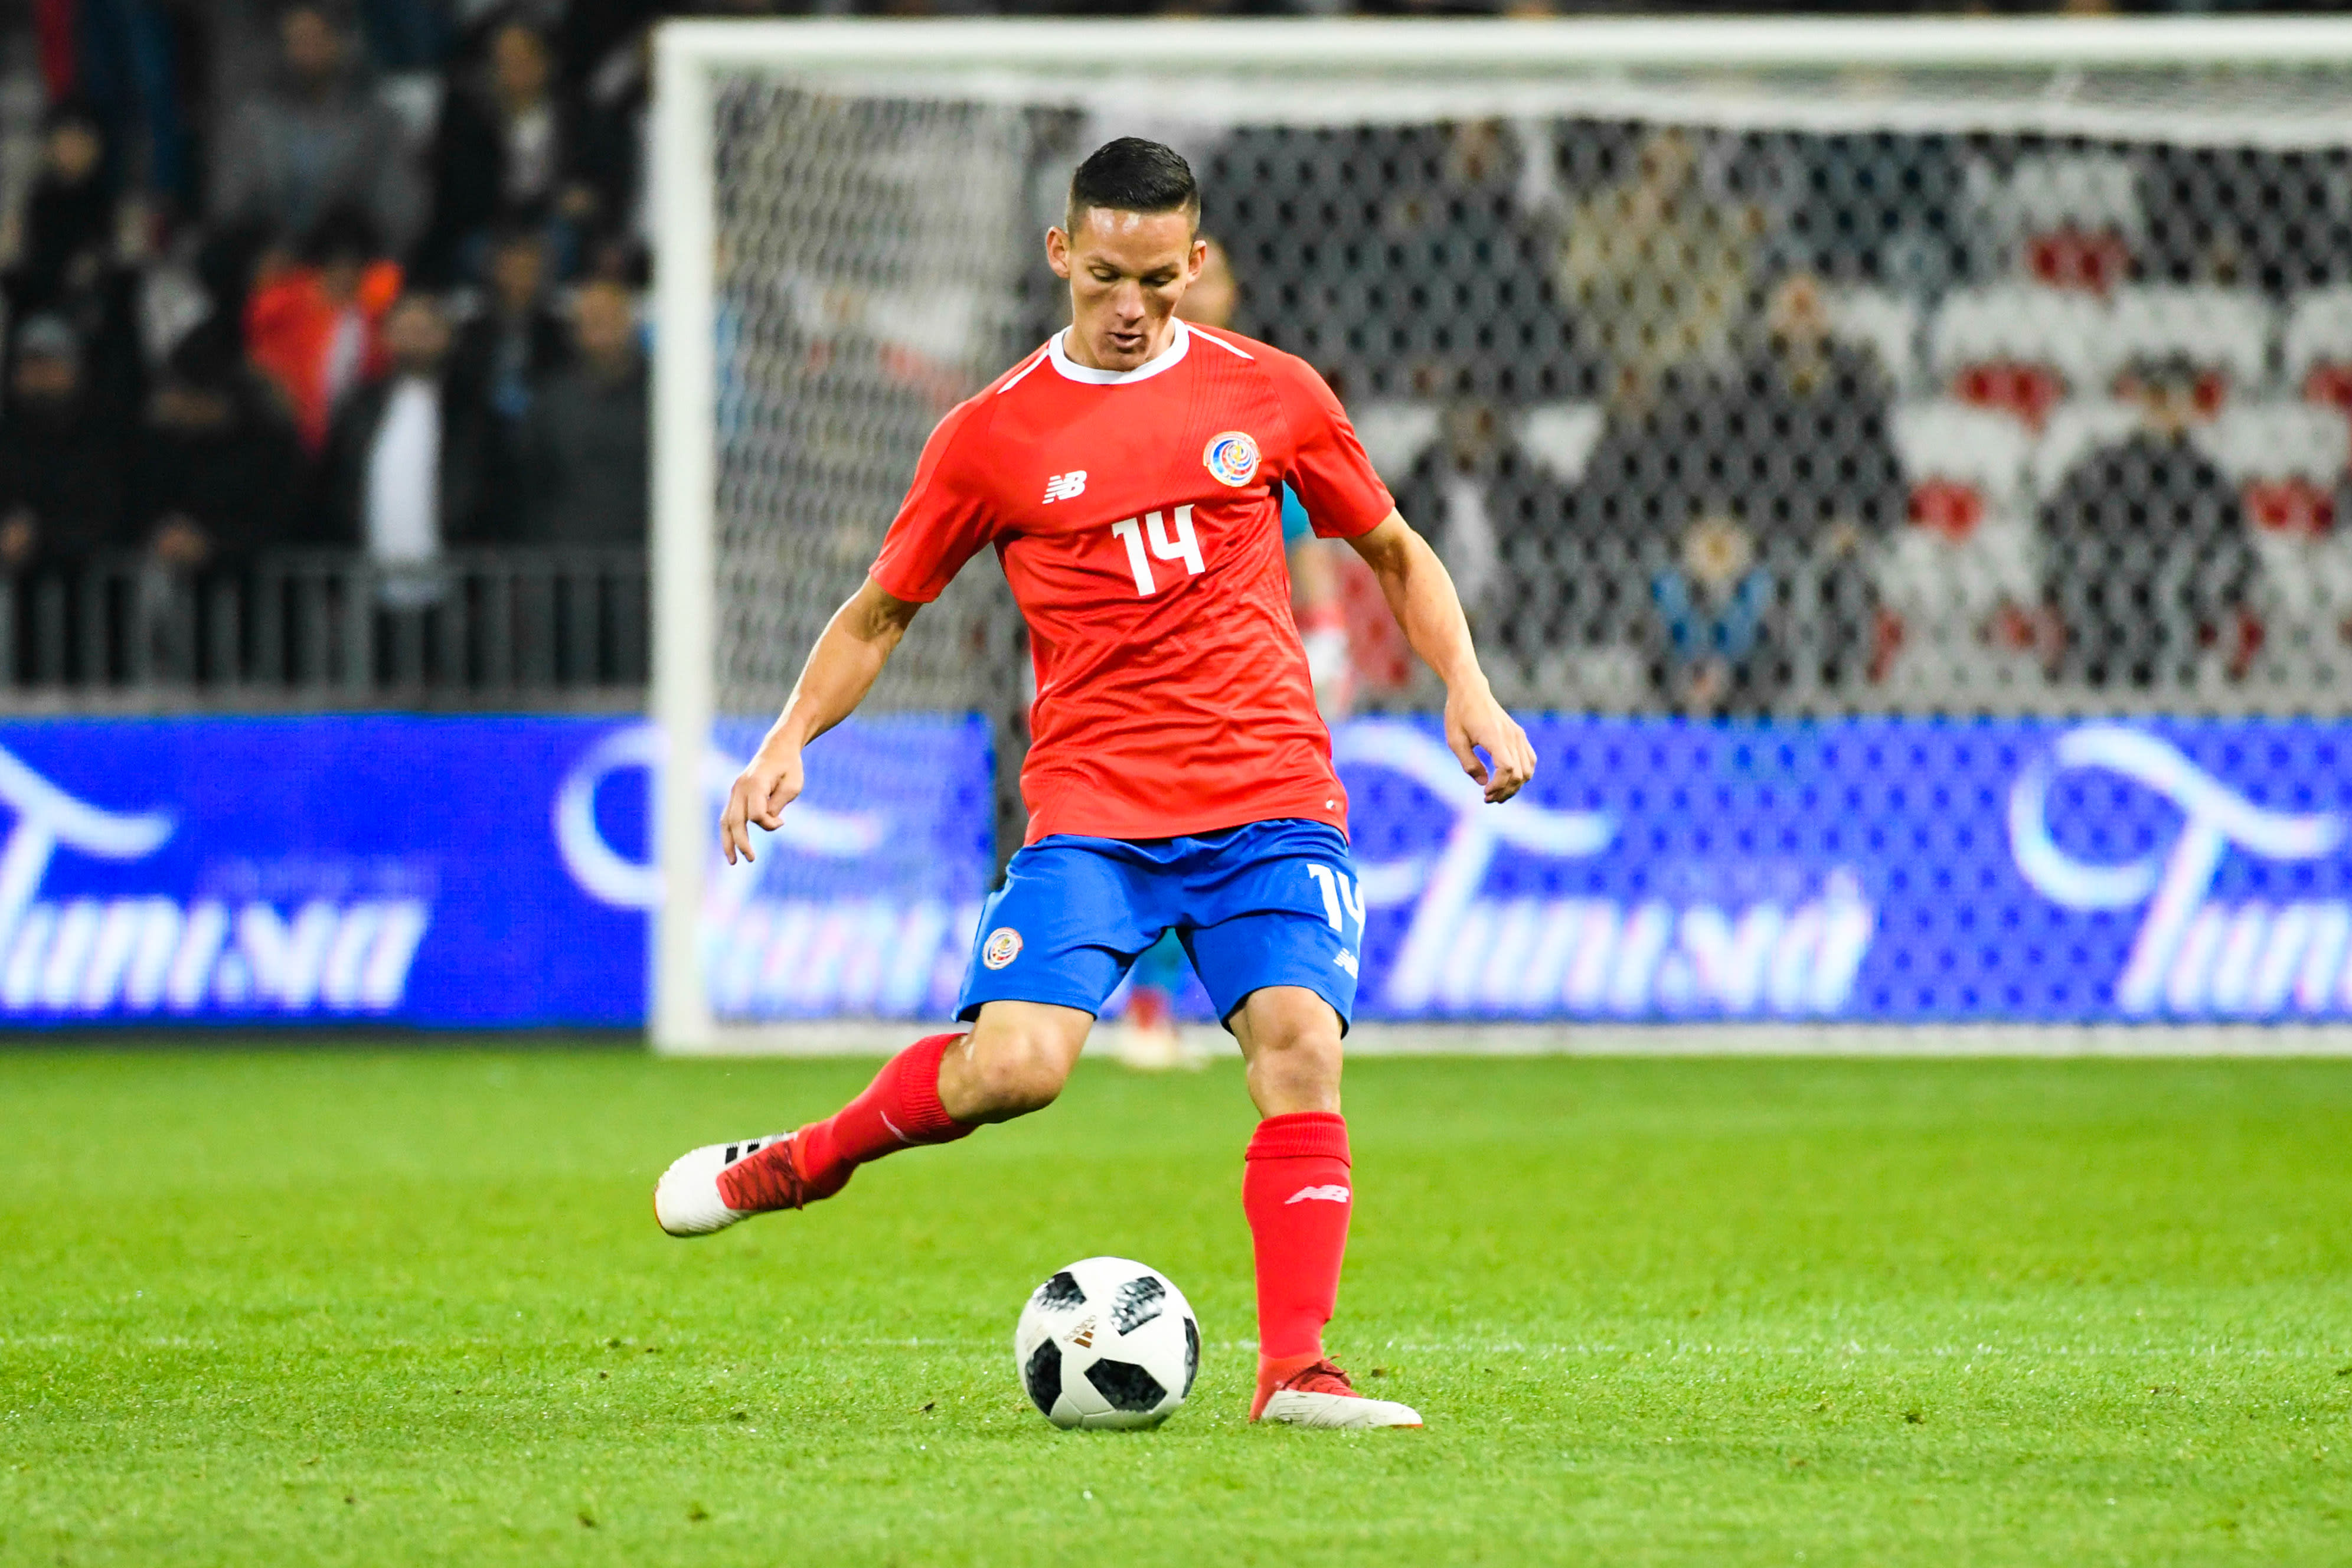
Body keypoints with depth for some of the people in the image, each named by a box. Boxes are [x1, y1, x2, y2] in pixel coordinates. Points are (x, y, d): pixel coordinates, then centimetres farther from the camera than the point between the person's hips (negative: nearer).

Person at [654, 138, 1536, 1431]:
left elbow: (1396, 554, 20)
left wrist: (1467, 691, 6)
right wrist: (789, 739, -2)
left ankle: (1295, 1372, -14)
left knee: (1298, 1044, -19)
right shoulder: (993, 438, 3)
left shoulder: (1272, 396, 7)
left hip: (1270, 800, 1)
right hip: (1093, 805, -1)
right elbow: (880, 612, 13)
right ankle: (799, 1162, 8)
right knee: (1016, 1065, -19)